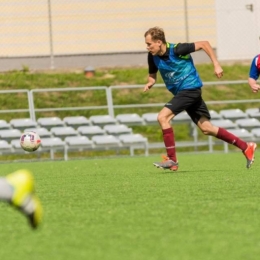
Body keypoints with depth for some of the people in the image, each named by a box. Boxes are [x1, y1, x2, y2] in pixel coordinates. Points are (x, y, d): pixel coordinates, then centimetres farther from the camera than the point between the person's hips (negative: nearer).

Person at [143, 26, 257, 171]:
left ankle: (172, 160, -14)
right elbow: (152, 75, 14)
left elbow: (204, 44, -14)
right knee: (207, 128, 7)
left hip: (190, 88, -8)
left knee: (163, 117, -19)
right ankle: (246, 147, 15)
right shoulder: (153, 57, -1)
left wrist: (216, 65, -16)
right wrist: (150, 83, -9)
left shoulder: (176, 50, -21)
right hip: (181, 92, 8)